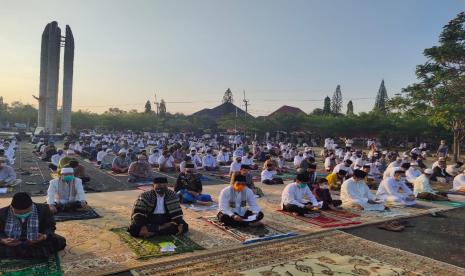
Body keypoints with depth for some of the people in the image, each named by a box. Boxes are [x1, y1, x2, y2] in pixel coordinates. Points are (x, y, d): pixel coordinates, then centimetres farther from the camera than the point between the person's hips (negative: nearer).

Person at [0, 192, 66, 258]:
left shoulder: (43, 209, -9)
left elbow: (50, 226, -3)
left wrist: (45, 236, -24)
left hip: (37, 242, 0)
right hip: (12, 244, 1)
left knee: (60, 241, -23)